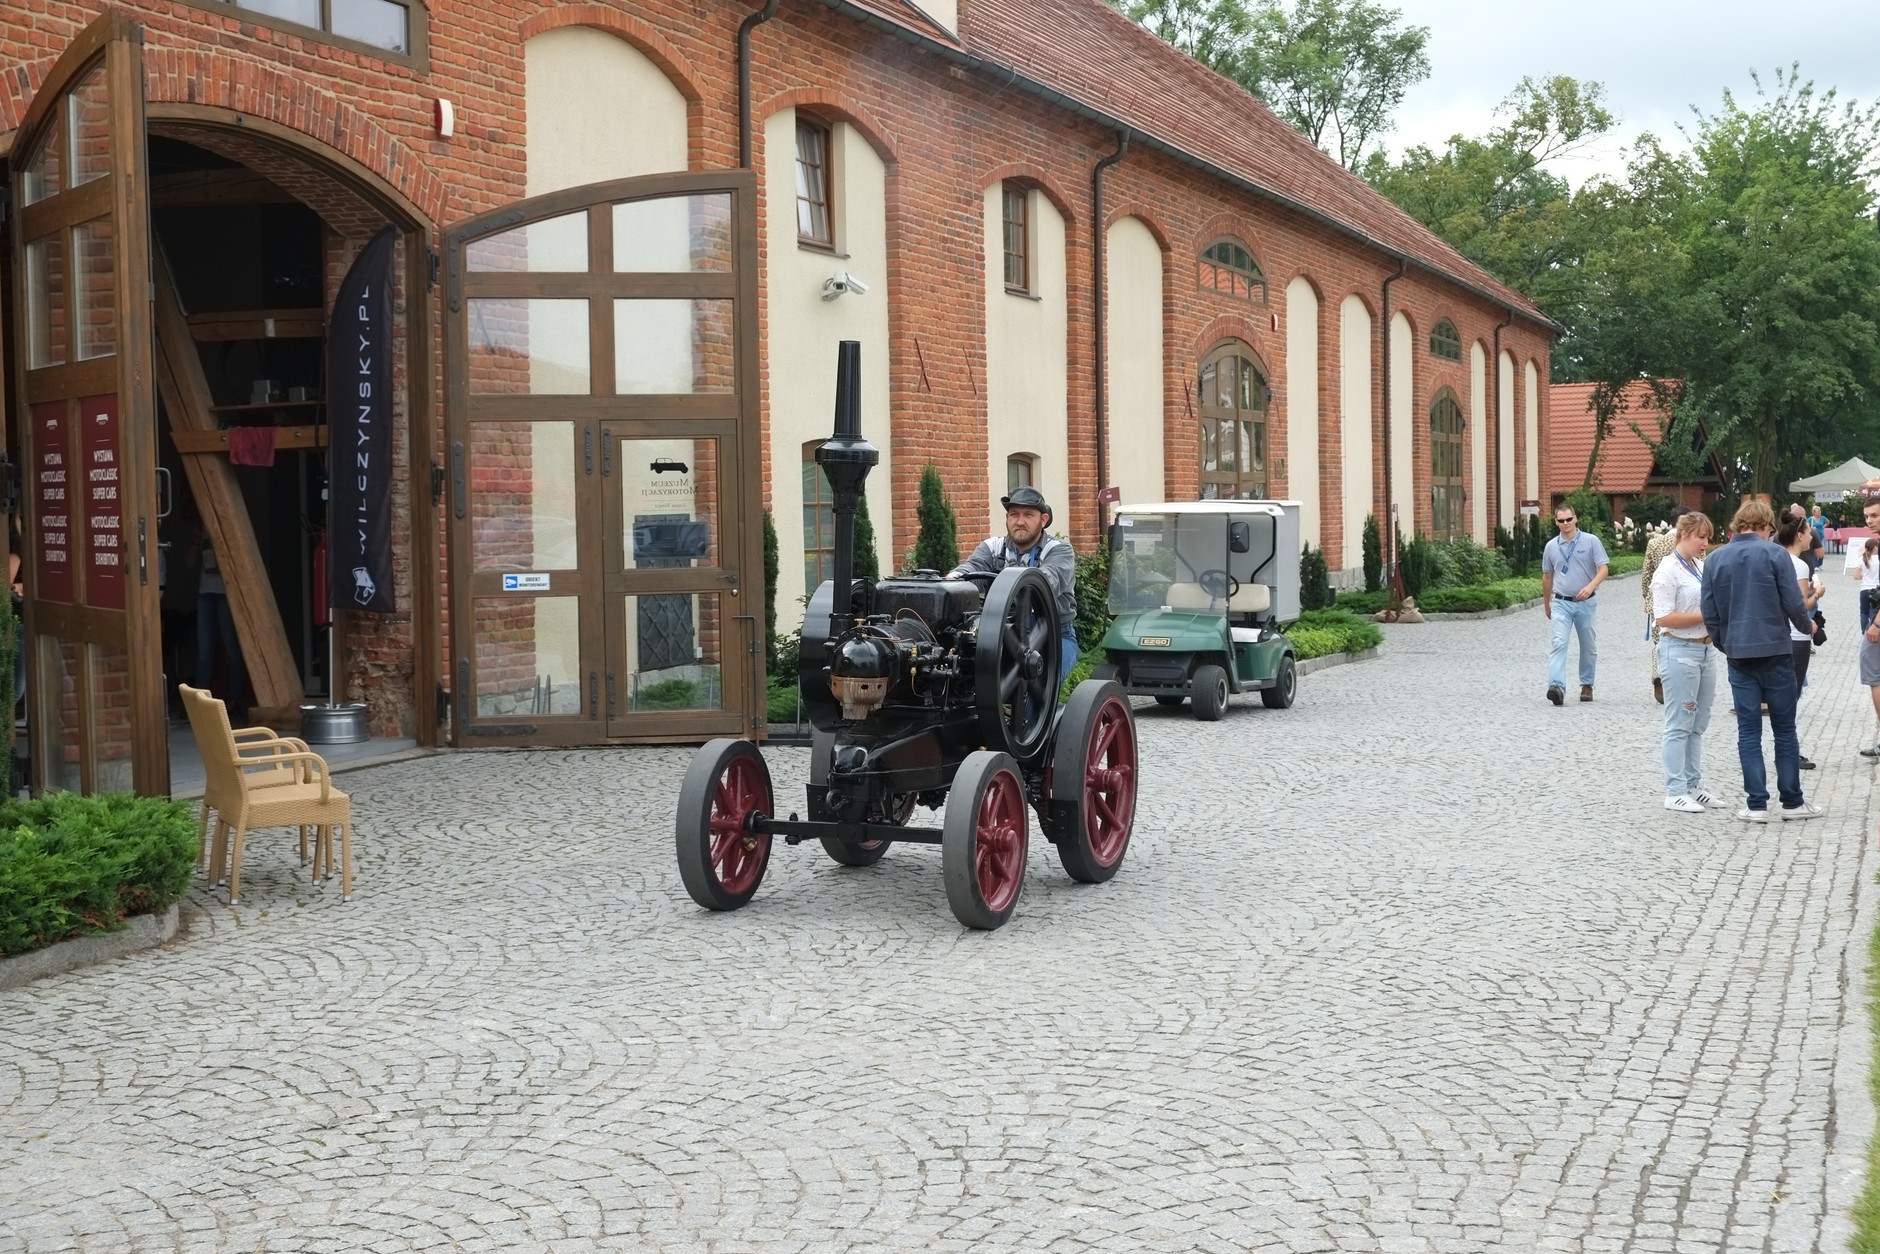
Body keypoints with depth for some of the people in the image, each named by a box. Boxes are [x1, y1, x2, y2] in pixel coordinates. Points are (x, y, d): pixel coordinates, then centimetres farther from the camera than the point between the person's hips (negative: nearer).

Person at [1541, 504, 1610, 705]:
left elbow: (1603, 569, -7)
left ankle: (1586, 685, 26)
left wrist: (1591, 586, -26)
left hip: (1585, 603, -1)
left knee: (1588, 647, 11)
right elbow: (1547, 576, 17)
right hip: (1561, 603, 1)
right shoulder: (1551, 546, 6)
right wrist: (1546, 604, 22)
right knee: (1558, 643, -16)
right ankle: (1556, 686, -28)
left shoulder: (1591, 541, -2)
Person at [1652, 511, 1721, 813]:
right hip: (1679, 651, -8)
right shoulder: (1669, 570, -12)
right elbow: (1664, 618, -18)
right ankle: (1675, 792, 2)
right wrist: (1705, 616, -20)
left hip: (1705, 649, 8)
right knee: (1679, 725, -3)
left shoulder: (1702, 567, 13)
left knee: (1698, 724, 13)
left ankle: (1693, 787, 21)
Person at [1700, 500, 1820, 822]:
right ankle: (1792, 801, 13)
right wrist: (1807, 626, 13)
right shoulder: (1775, 554, -8)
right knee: (1784, 730, 8)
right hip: (1775, 652, -2)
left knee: (1748, 731, 6)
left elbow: (1709, 614, 3)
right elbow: (1793, 603, -8)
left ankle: (1756, 804, 3)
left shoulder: (1715, 559, 3)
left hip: (1739, 656, 3)